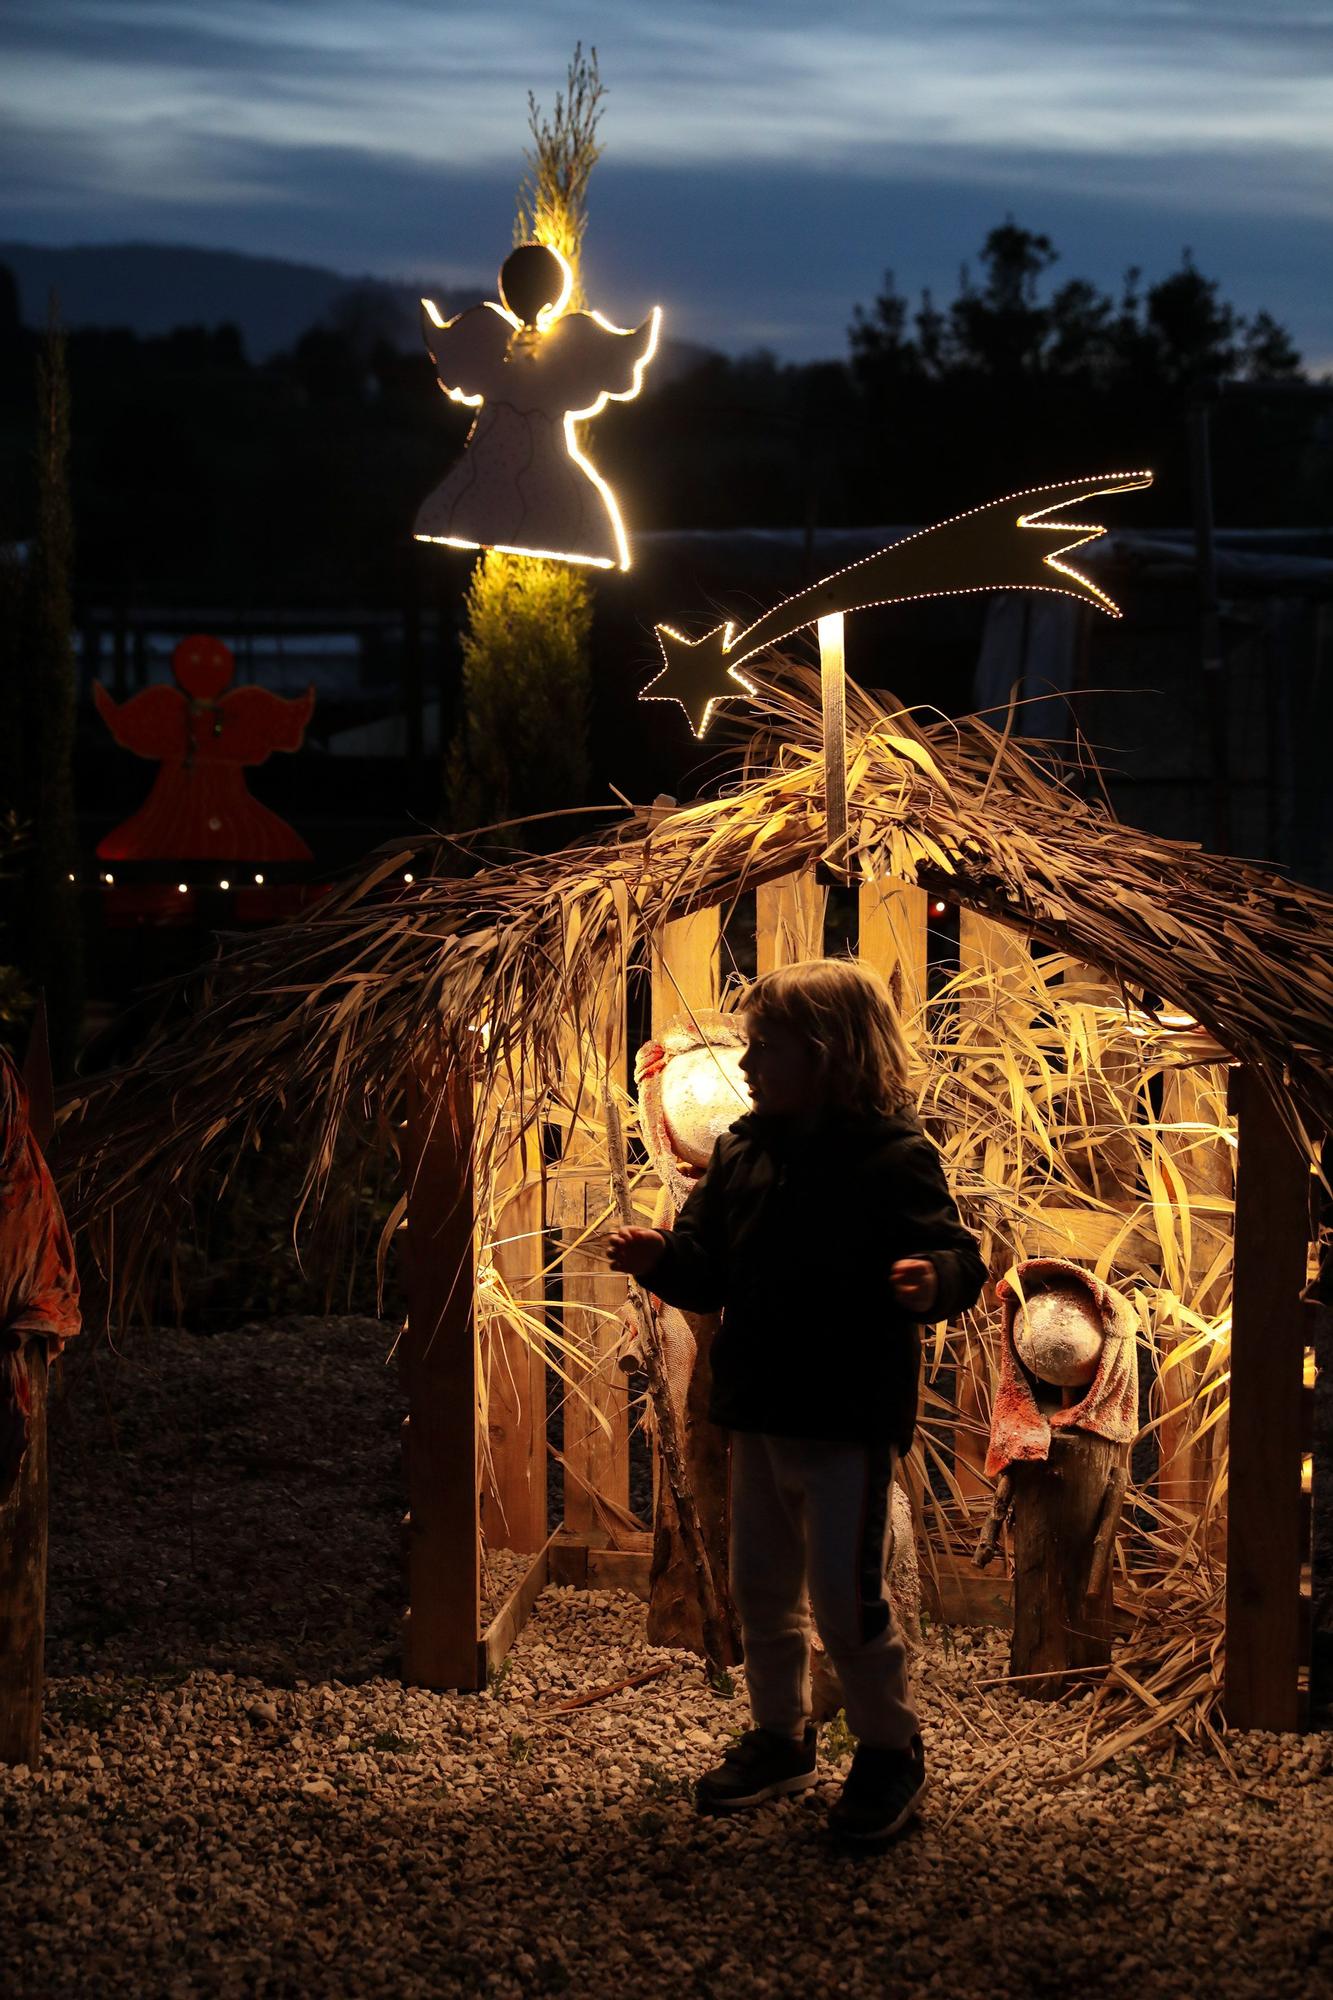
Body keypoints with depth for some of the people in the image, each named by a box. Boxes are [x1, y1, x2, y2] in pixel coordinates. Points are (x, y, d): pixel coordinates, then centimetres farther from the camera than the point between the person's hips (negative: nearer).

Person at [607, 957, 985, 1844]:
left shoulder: (894, 1156, -13)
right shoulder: (741, 1152, 7)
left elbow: (956, 1256, -18)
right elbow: (708, 1267, 12)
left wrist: (934, 1280, -40)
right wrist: (660, 1258, -8)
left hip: (850, 1417, -7)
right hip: (758, 1410, 7)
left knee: (847, 1594, -4)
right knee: (762, 1587, 17)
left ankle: (891, 1752, 15)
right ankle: (781, 1738, 34)